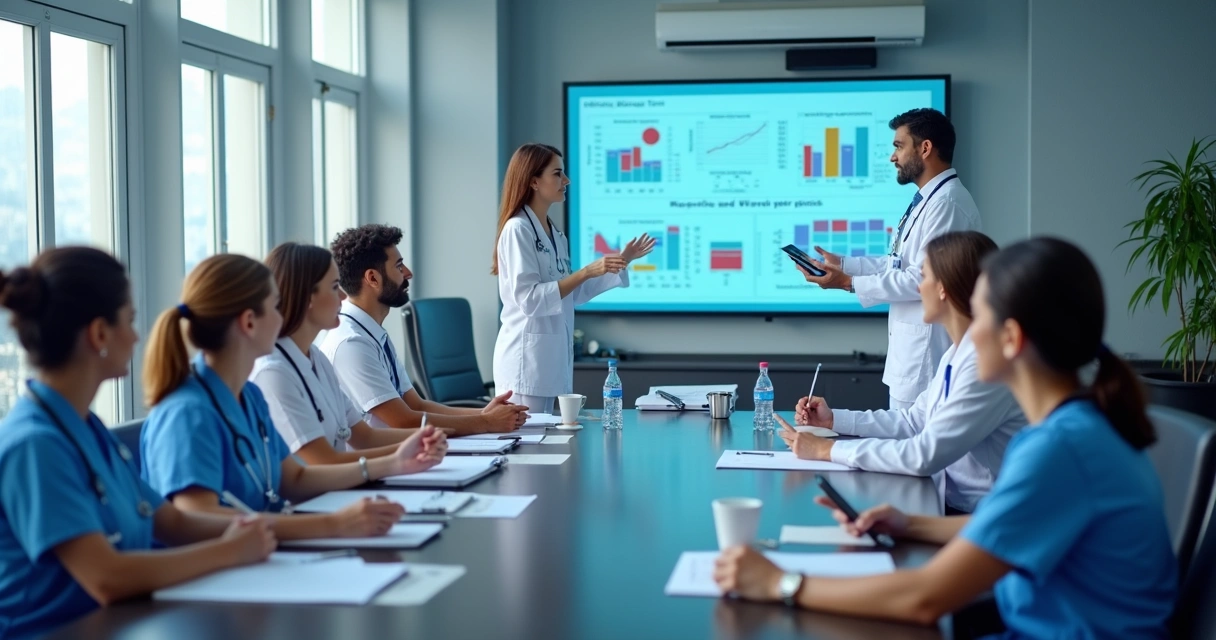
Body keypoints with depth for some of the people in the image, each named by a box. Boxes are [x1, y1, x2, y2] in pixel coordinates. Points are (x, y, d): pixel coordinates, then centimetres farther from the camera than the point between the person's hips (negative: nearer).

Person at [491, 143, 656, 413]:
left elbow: (572, 294, 17)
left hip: (551, 357, 9)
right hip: (526, 358, -8)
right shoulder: (517, 229, -13)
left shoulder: (554, 234, 12)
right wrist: (586, 272, -23)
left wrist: (621, 261, 13)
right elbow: (528, 299, -20)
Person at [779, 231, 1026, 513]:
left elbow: (925, 456, -26)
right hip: (953, 504, 8)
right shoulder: (958, 352, 8)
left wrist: (829, 450, -19)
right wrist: (834, 420, 12)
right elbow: (916, 420, 19)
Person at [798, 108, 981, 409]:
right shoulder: (928, 199, 16)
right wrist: (842, 263, 10)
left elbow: (924, 277, -23)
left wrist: (850, 283, -17)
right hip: (913, 348, 10)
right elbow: (898, 263, 19)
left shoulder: (947, 202, -18)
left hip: (928, 351, -10)